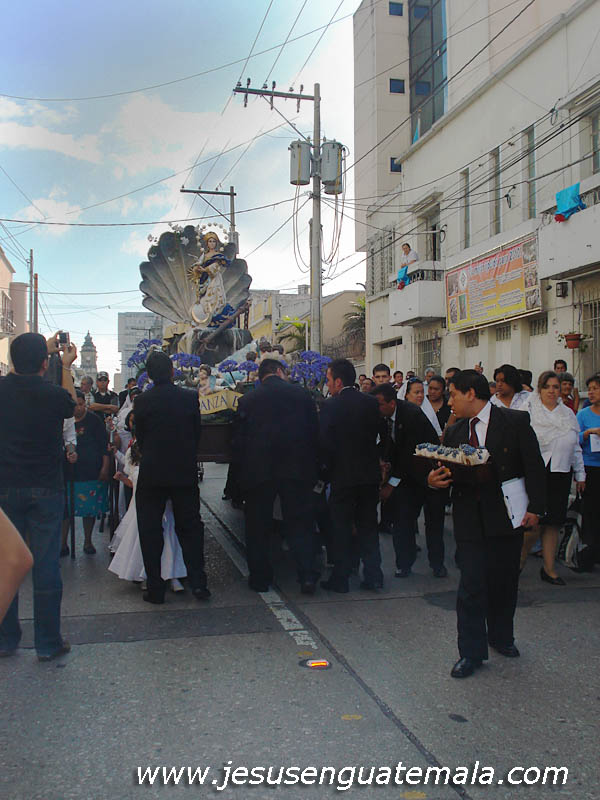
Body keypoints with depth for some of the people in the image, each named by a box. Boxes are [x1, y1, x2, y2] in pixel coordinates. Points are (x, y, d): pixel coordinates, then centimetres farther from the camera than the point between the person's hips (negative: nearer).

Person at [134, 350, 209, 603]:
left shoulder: (142, 401, -8)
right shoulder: (190, 397, -5)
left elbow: (140, 437, 2)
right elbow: (197, 434, 4)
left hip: (151, 474, -1)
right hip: (185, 473, 2)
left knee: (150, 531, 9)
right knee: (190, 527, 13)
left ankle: (155, 589, 12)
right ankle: (198, 583, 12)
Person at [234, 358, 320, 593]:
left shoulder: (248, 400, 0)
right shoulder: (302, 395, 3)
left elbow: (238, 440, 1)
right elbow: (315, 434, 5)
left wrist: (244, 470, 11)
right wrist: (311, 470, 12)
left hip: (259, 471, 0)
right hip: (297, 470, 1)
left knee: (258, 527, 11)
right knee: (300, 523, 8)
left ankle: (260, 578, 17)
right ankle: (307, 576, 4)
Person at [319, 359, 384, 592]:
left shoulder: (330, 406, -13)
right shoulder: (370, 402, 2)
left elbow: (324, 441, -13)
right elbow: (377, 433, 8)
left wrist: (328, 466, 2)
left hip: (343, 476, -4)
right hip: (370, 473, 4)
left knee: (341, 528, 7)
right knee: (368, 525, 14)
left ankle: (340, 579, 13)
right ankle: (373, 576, 18)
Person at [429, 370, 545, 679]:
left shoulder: (516, 421, -4)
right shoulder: (454, 432, 8)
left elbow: (534, 466, -4)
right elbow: (449, 473, 9)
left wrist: (535, 508, -10)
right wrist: (434, 480, -13)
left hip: (507, 517, -2)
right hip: (469, 520, 2)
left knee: (504, 582, 13)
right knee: (471, 585, -1)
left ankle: (501, 637, 36)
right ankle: (471, 652, 12)